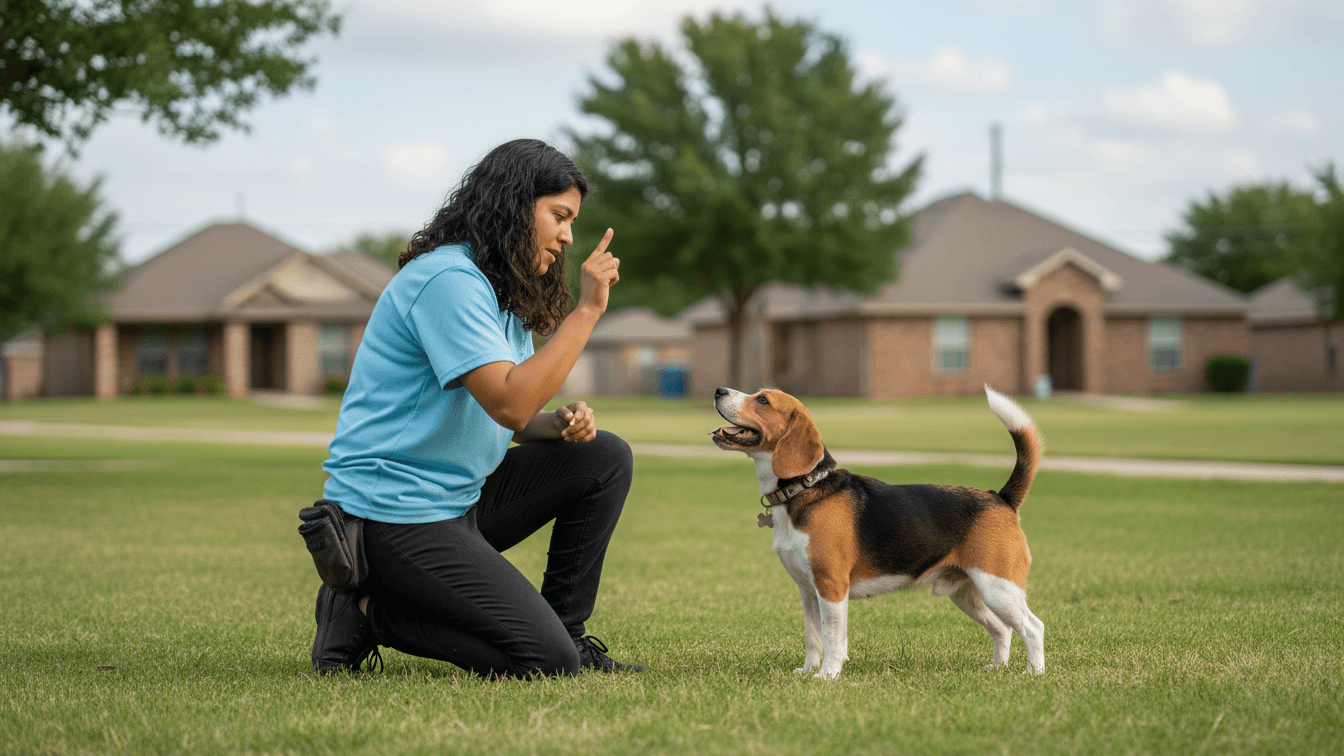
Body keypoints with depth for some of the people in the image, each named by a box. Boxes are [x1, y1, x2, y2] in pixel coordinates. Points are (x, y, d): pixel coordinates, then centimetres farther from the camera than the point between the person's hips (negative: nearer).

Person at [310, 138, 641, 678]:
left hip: (459, 500, 10)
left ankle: (565, 630, 10)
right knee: (546, 663, -17)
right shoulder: (448, 279, -18)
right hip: (394, 513, -10)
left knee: (605, 457, 6)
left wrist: (561, 424, -5)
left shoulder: (504, 290, 15)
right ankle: (367, 610, -4)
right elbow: (510, 405, -27)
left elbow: (515, 419, 18)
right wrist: (585, 310, -23)